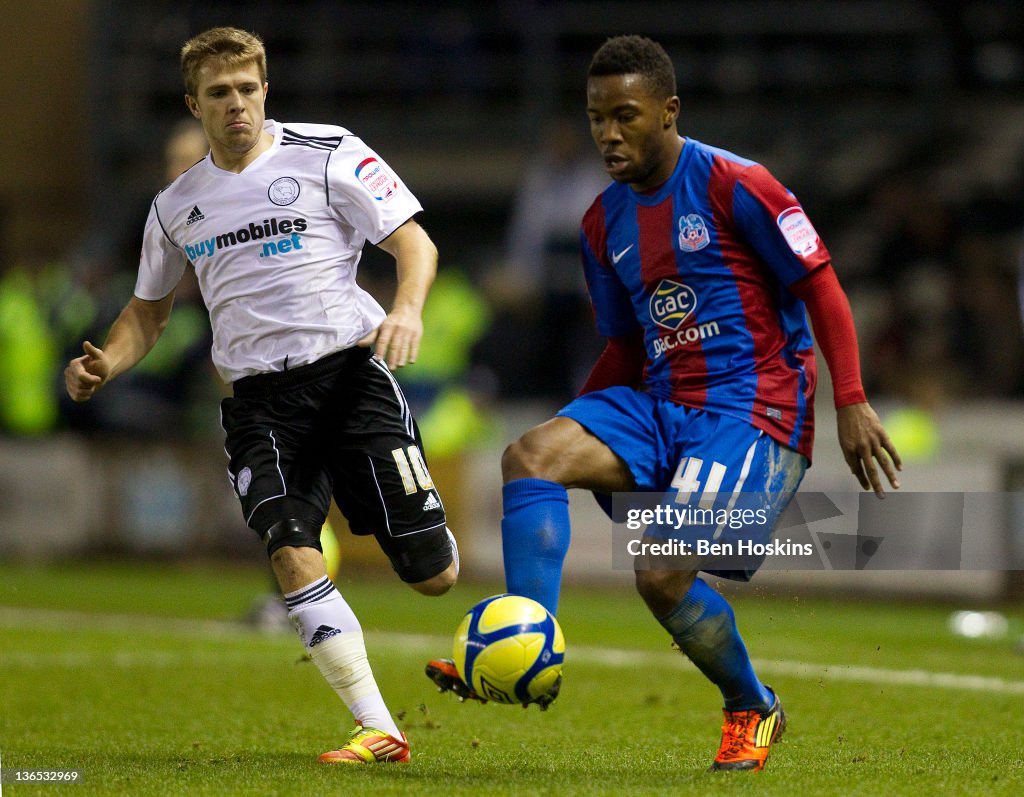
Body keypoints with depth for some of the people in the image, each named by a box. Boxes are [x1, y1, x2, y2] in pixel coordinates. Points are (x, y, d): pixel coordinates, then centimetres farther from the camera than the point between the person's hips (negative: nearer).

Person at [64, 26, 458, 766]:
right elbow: (148, 311, 25)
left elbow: (415, 243, -1)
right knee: (292, 553, -23)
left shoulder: (327, 155, 0)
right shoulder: (176, 205, 14)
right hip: (258, 395, 3)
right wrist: (105, 364, 5)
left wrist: (407, 309, -22)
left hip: (348, 367, -3)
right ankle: (378, 731, -18)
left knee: (434, 577, -5)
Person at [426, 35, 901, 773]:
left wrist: (852, 406, -13)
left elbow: (821, 288, -7)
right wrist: (578, 430, 12)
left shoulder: (734, 186, -9)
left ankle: (753, 709, 7)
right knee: (529, 456, -18)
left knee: (663, 574, -20)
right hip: (660, 403, 7)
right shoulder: (605, 224, 13)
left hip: (751, 407, -7)